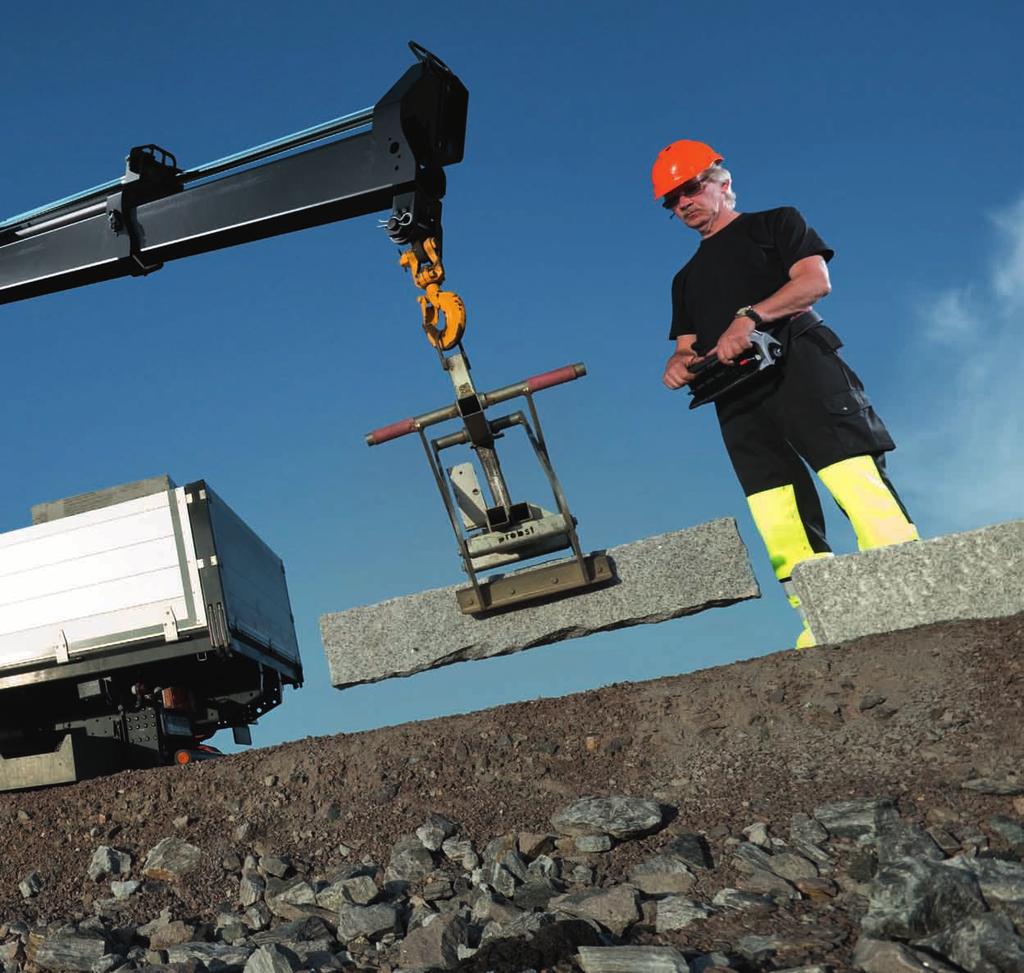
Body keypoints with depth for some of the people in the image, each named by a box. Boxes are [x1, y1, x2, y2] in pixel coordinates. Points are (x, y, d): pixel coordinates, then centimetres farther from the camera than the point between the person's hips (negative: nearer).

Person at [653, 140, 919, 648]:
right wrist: (679, 364, -2)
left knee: (855, 477, -21)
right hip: (738, 398, 5)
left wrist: (750, 316, -14)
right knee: (779, 520, -8)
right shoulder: (687, 279, 31)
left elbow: (815, 279, 0)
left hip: (798, 363, -4)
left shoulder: (776, 223, 17)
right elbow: (687, 348, 24)